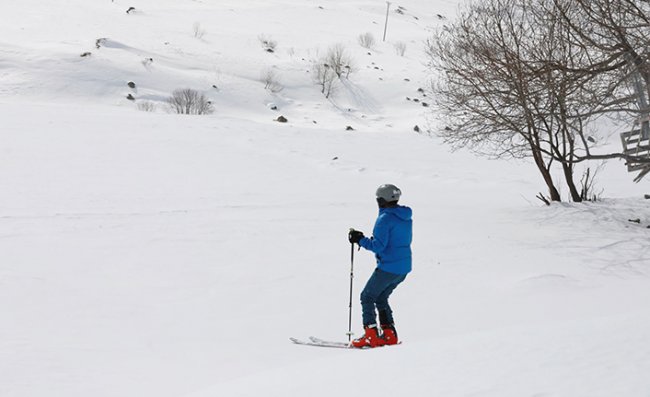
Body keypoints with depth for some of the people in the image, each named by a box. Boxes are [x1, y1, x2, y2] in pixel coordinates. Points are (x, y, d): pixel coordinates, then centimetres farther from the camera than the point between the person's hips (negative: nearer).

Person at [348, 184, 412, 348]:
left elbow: (378, 246, -21)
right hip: (404, 268, 9)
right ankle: (389, 334, 18)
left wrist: (360, 240, -9)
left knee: (367, 297, 6)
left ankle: (370, 336, 0)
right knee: (381, 297, 22)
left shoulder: (385, 219, -17)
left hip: (388, 268, -8)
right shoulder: (407, 217, 9)